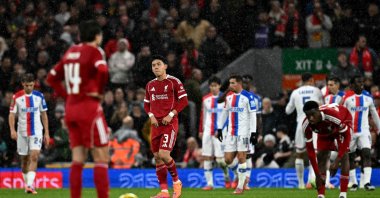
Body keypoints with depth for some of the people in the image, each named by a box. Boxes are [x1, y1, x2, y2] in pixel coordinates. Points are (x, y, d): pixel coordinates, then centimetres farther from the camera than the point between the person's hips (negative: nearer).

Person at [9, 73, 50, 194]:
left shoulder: (39, 96, 1)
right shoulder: (17, 97, -2)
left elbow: (44, 114, 8)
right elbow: (12, 114, -3)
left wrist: (47, 133, 5)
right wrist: (12, 130, -17)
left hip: (36, 131, -1)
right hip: (22, 133, 1)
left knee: (34, 157, -16)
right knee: (24, 160, 10)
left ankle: (30, 185, -22)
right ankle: (27, 183, 26)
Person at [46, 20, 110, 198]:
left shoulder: (71, 52, 13)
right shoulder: (93, 51, -7)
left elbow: (52, 78, 19)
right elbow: (103, 71, -27)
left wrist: (67, 95, 14)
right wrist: (99, 91, -11)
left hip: (71, 108, 7)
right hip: (89, 107, -7)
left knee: (77, 160, 9)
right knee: (101, 158, -4)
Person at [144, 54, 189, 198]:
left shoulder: (174, 82, -5)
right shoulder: (150, 85, 13)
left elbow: (184, 101, -7)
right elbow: (146, 104, 20)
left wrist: (171, 114, -14)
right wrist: (151, 115, 1)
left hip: (170, 123, -6)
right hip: (156, 124, 6)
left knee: (164, 155, -18)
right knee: (157, 157, 2)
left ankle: (176, 181, 6)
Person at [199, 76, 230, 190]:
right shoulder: (205, 99, 10)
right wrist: (201, 130, 18)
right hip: (208, 131, 4)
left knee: (220, 158, -9)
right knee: (207, 157, 0)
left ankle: (227, 177, 18)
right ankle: (209, 183, 5)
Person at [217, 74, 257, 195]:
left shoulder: (247, 97, -7)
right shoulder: (229, 97, 12)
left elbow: (253, 115, -8)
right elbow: (225, 113, 22)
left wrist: (253, 133, -12)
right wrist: (219, 128, 19)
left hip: (243, 131, -6)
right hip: (231, 132, 6)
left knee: (241, 158, -7)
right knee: (228, 160, 0)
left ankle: (240, 186, -1)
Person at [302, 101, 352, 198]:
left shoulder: (333, 114, -46)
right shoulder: (306, 125, -31)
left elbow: (346, 136, -37)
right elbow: (309, 149, -23)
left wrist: (337, 162, -41)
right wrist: (318, 174, -27)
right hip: (325, 131, 4)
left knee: (343, 155, -20)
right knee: (320, 156, -9)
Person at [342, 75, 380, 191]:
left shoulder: (368, 97, 5)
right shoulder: (347, 98, -6)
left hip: (364, 131, 2)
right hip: (350, 132, -2)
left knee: (367, 155, -14)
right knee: (350, 158, 7)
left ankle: (366, 182, -21)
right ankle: (353, 183, 18)